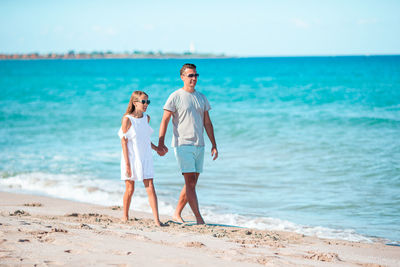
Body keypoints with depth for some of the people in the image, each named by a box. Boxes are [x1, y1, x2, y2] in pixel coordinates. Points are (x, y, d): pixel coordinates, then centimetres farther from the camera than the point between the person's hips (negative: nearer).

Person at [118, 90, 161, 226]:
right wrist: (127, 164, -15)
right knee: (130, 189, 6)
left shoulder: (146, 118, 7)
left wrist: (156, 148, 16)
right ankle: (125, 217, 24)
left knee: (150, 188, -5)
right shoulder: (127, 119, -11)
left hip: (145, 158, 4)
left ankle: (156, 219, -8)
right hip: (131, 158, -4)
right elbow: (124, 142, -11)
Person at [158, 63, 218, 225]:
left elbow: (207, 123, 18)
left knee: (192, 183, 7)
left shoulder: (201, 98, 15)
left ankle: (177, 214, 19)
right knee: (190, 182, -11)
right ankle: (199, 218, -12)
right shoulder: (175, 97, -3)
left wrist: (214, 145, 13)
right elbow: (164, 121, -7)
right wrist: (160, 143, -17)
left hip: (199, 146, 6)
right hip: (182, 144, -6)